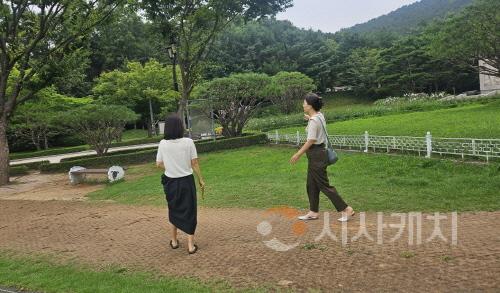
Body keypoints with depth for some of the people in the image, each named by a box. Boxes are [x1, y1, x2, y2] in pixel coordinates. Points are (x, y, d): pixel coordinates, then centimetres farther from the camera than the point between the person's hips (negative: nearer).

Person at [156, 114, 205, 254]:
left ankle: (174, 241, 32)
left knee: (174, 211, 20)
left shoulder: (163, 144, -7)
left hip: (170, 182, 2)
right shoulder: (188, 142, -11)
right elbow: (194, 164, -8)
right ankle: (191, 245, 11)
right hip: (186, 181, -2)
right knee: (189, 212, 8)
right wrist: (201, 180, 3)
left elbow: (159, 164, -1)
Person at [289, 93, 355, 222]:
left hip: (316, 155, -10)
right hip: (317, 153, 10)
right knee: (312, 184, 15)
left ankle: (346, 209, 6)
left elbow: (311, 141, -22)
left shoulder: (314, 121, -21)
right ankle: (313, 212, 24)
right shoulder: (319, 115, 7)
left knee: (323, 185, -1)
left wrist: (298, 154, -16)